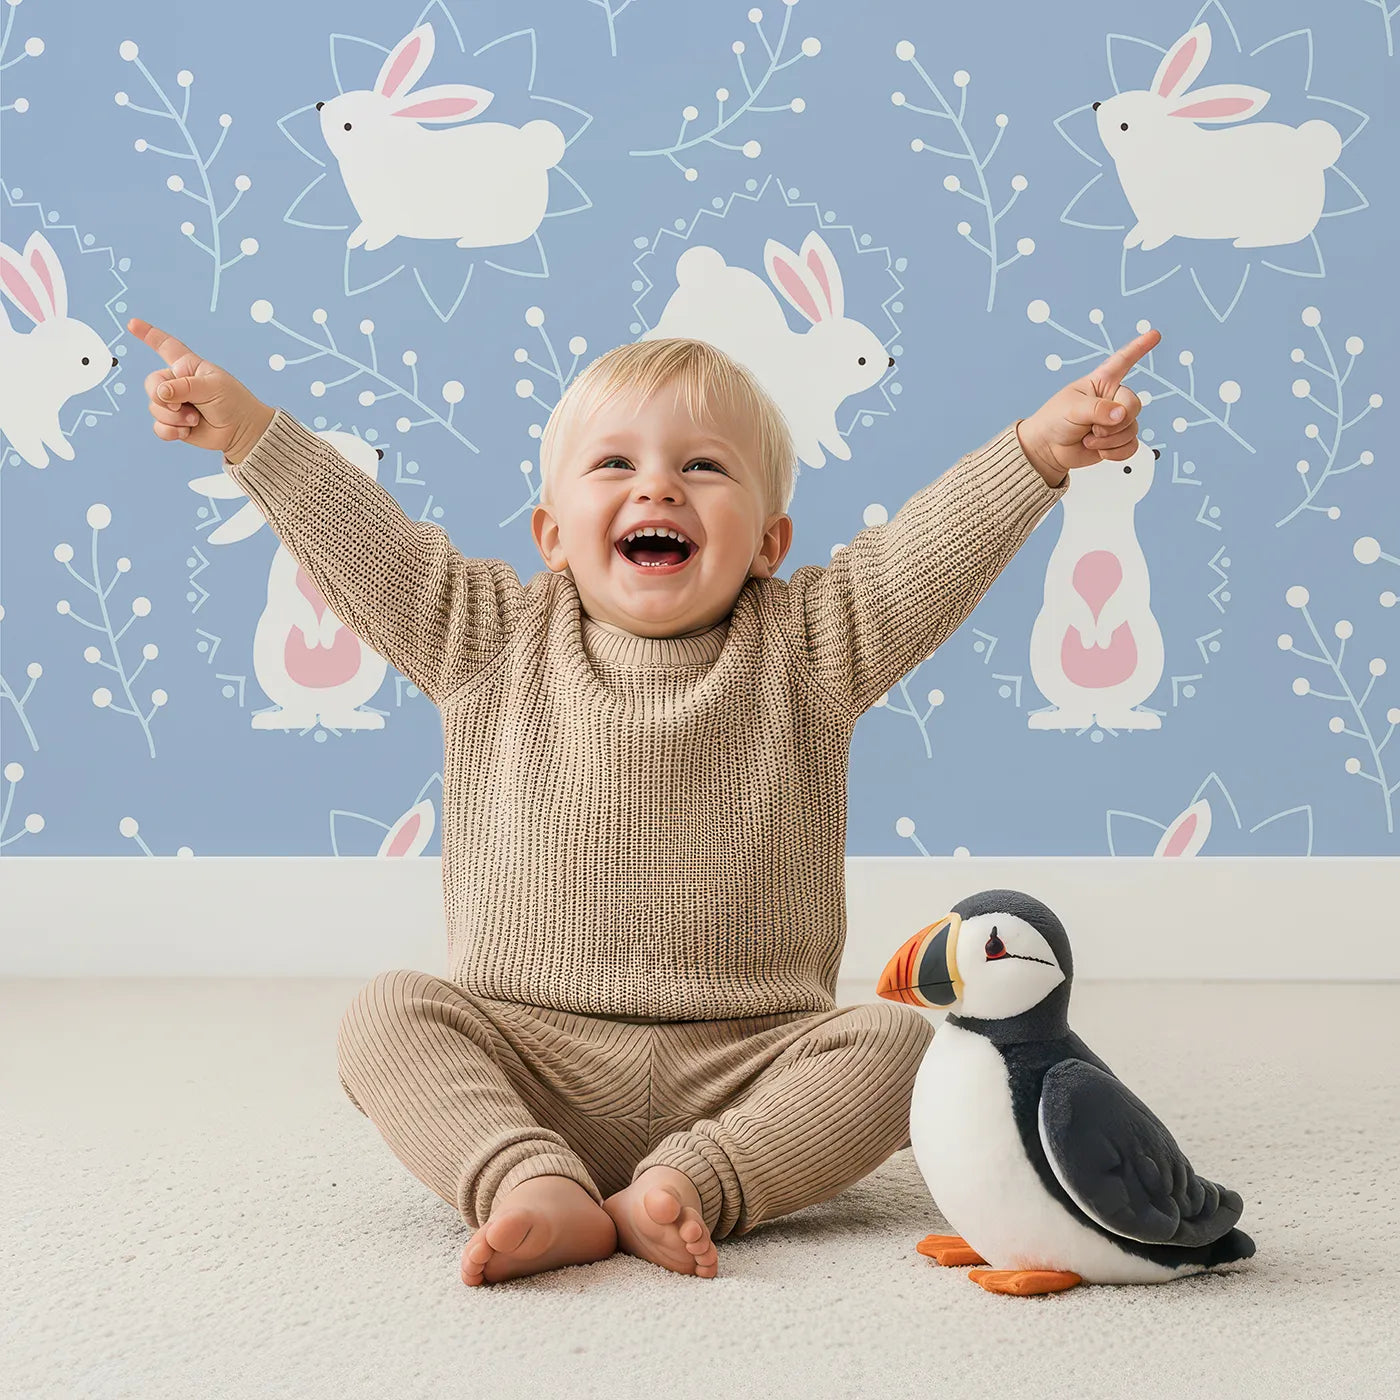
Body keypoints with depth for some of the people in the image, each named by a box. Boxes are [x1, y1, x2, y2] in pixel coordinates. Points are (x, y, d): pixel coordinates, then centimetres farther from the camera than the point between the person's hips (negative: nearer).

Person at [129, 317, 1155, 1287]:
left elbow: (931, 550, -4)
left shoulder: (803, 649, 4)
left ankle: (693, 1184, -33)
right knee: (388, 1015, -20)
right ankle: (533, 1185, -37)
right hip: (528, 1061, 1)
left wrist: (1038, 449, -16)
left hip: (745, 1067, 0)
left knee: (895, 1039, -23)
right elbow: (359, 538, 6)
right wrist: (248, 430, -1)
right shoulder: (495, 642, 7)